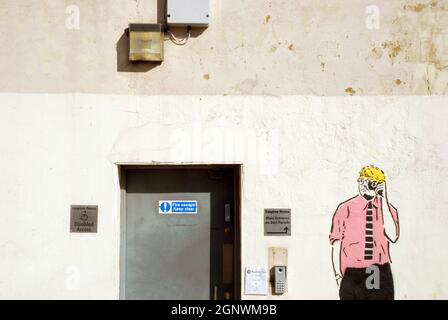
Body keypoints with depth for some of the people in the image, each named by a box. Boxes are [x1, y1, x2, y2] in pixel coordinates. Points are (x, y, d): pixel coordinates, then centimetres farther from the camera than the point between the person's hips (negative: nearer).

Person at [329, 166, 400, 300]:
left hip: (381, 274, 2)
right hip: (352, 275, -2)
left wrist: (384, 201, -12)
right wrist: (338, 274, -4)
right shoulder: (345, 209, -3)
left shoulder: (388, 208, 4)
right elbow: (336, 244, 0)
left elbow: (392, 237, -13)